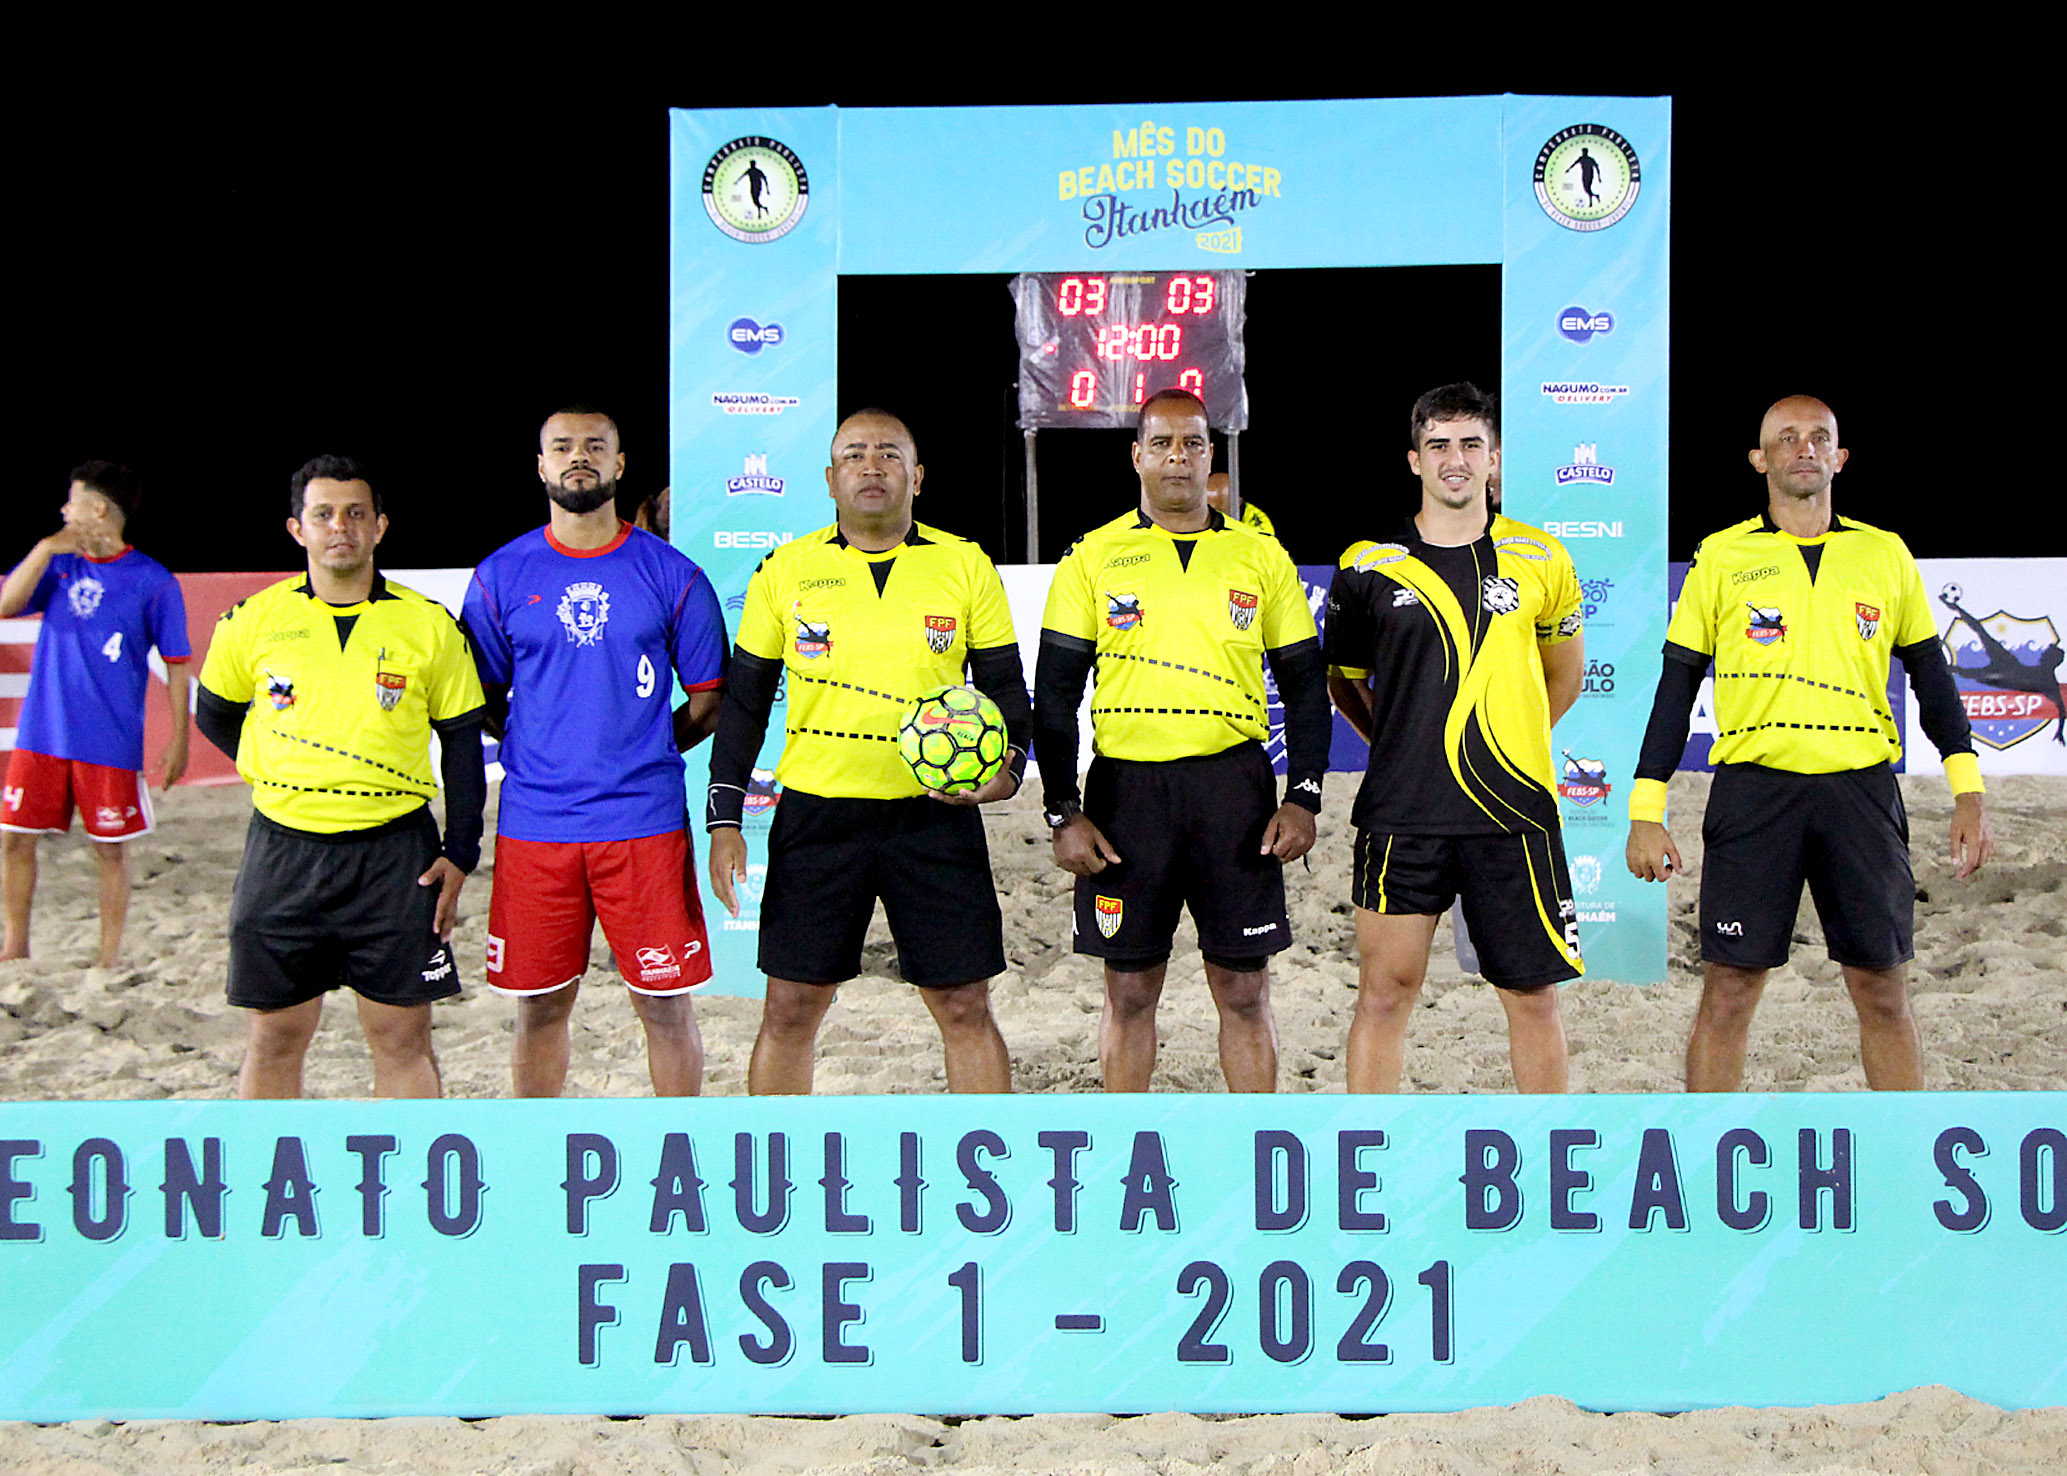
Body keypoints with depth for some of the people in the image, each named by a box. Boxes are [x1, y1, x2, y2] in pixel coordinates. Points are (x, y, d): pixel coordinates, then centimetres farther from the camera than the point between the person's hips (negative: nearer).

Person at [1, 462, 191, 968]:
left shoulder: (153, 581, -3)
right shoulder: (57, 563, 9)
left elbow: (176, 664, -1)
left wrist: (179, 739, -5)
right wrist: (46, 549, -14)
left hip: (110, 742, -4)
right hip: (41, 733, 4)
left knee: (112, 849, 3)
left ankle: (109, 958, 14)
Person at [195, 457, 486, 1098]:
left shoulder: (429, 625, 1)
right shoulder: (254, 619, 2)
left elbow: (462, 742, 6)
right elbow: (214, 713, 18)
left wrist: (460, 854, -1)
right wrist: (286, 780, 8)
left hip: (396, 853, -1)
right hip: (283, 850, 1)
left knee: (403, 1037, 3)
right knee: (273, 1038, 7)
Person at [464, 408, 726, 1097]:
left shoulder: (671, 575, 3)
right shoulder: (500, 576, 6)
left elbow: (709, 699, 8)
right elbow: (479, 702, 13)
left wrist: (644, 752, 5)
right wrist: (536, 746, 5)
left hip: (645, 823, -1)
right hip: (533, 826, 1)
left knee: (665, 1003, 2)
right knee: (540, 1006, 8)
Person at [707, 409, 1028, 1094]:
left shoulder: (966, 566, 4)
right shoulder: (786, 569, 5)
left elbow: (1005, 684, 9)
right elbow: (745, 701, 8)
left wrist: (1009, 763, -12)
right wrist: (724, 820, 0)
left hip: (936, 815, 0)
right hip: (816, 816, 0)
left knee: (963, 1006, 3)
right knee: (791, 1007, 4)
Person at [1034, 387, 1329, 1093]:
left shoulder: (1261, 556, 8)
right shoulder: (1092, 558, 5)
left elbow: (1304, 685, 9)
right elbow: (1054, 695, 3)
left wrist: (1303, 797, -2)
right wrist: (1064, 815, -5)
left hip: (1235, 789, 1)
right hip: (1126, 790, 0)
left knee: (1244, 989, 5)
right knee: (1129, 990, 6)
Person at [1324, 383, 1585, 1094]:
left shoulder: (1541, 560, 6)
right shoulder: (1369, 566, 2)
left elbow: (1565, 669, 21)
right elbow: (1342, 681, 16)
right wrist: (1401, 744, 9)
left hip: (1516, 817, 1)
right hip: (1402, 814, -1)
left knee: (1533, 995, 5)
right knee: (1385, 992, 0)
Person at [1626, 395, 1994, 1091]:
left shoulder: (1886, 554, 12)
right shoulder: (1721, 556, 6)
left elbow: (1930, 673, 15)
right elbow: (1677, 683, 6)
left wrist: (1968, 792, 6)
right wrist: (1646, 811, 0)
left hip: (1862, 791, 2)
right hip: (1752, 791, -2)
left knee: (1884, 993, 5)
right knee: (1728, 992, -1)